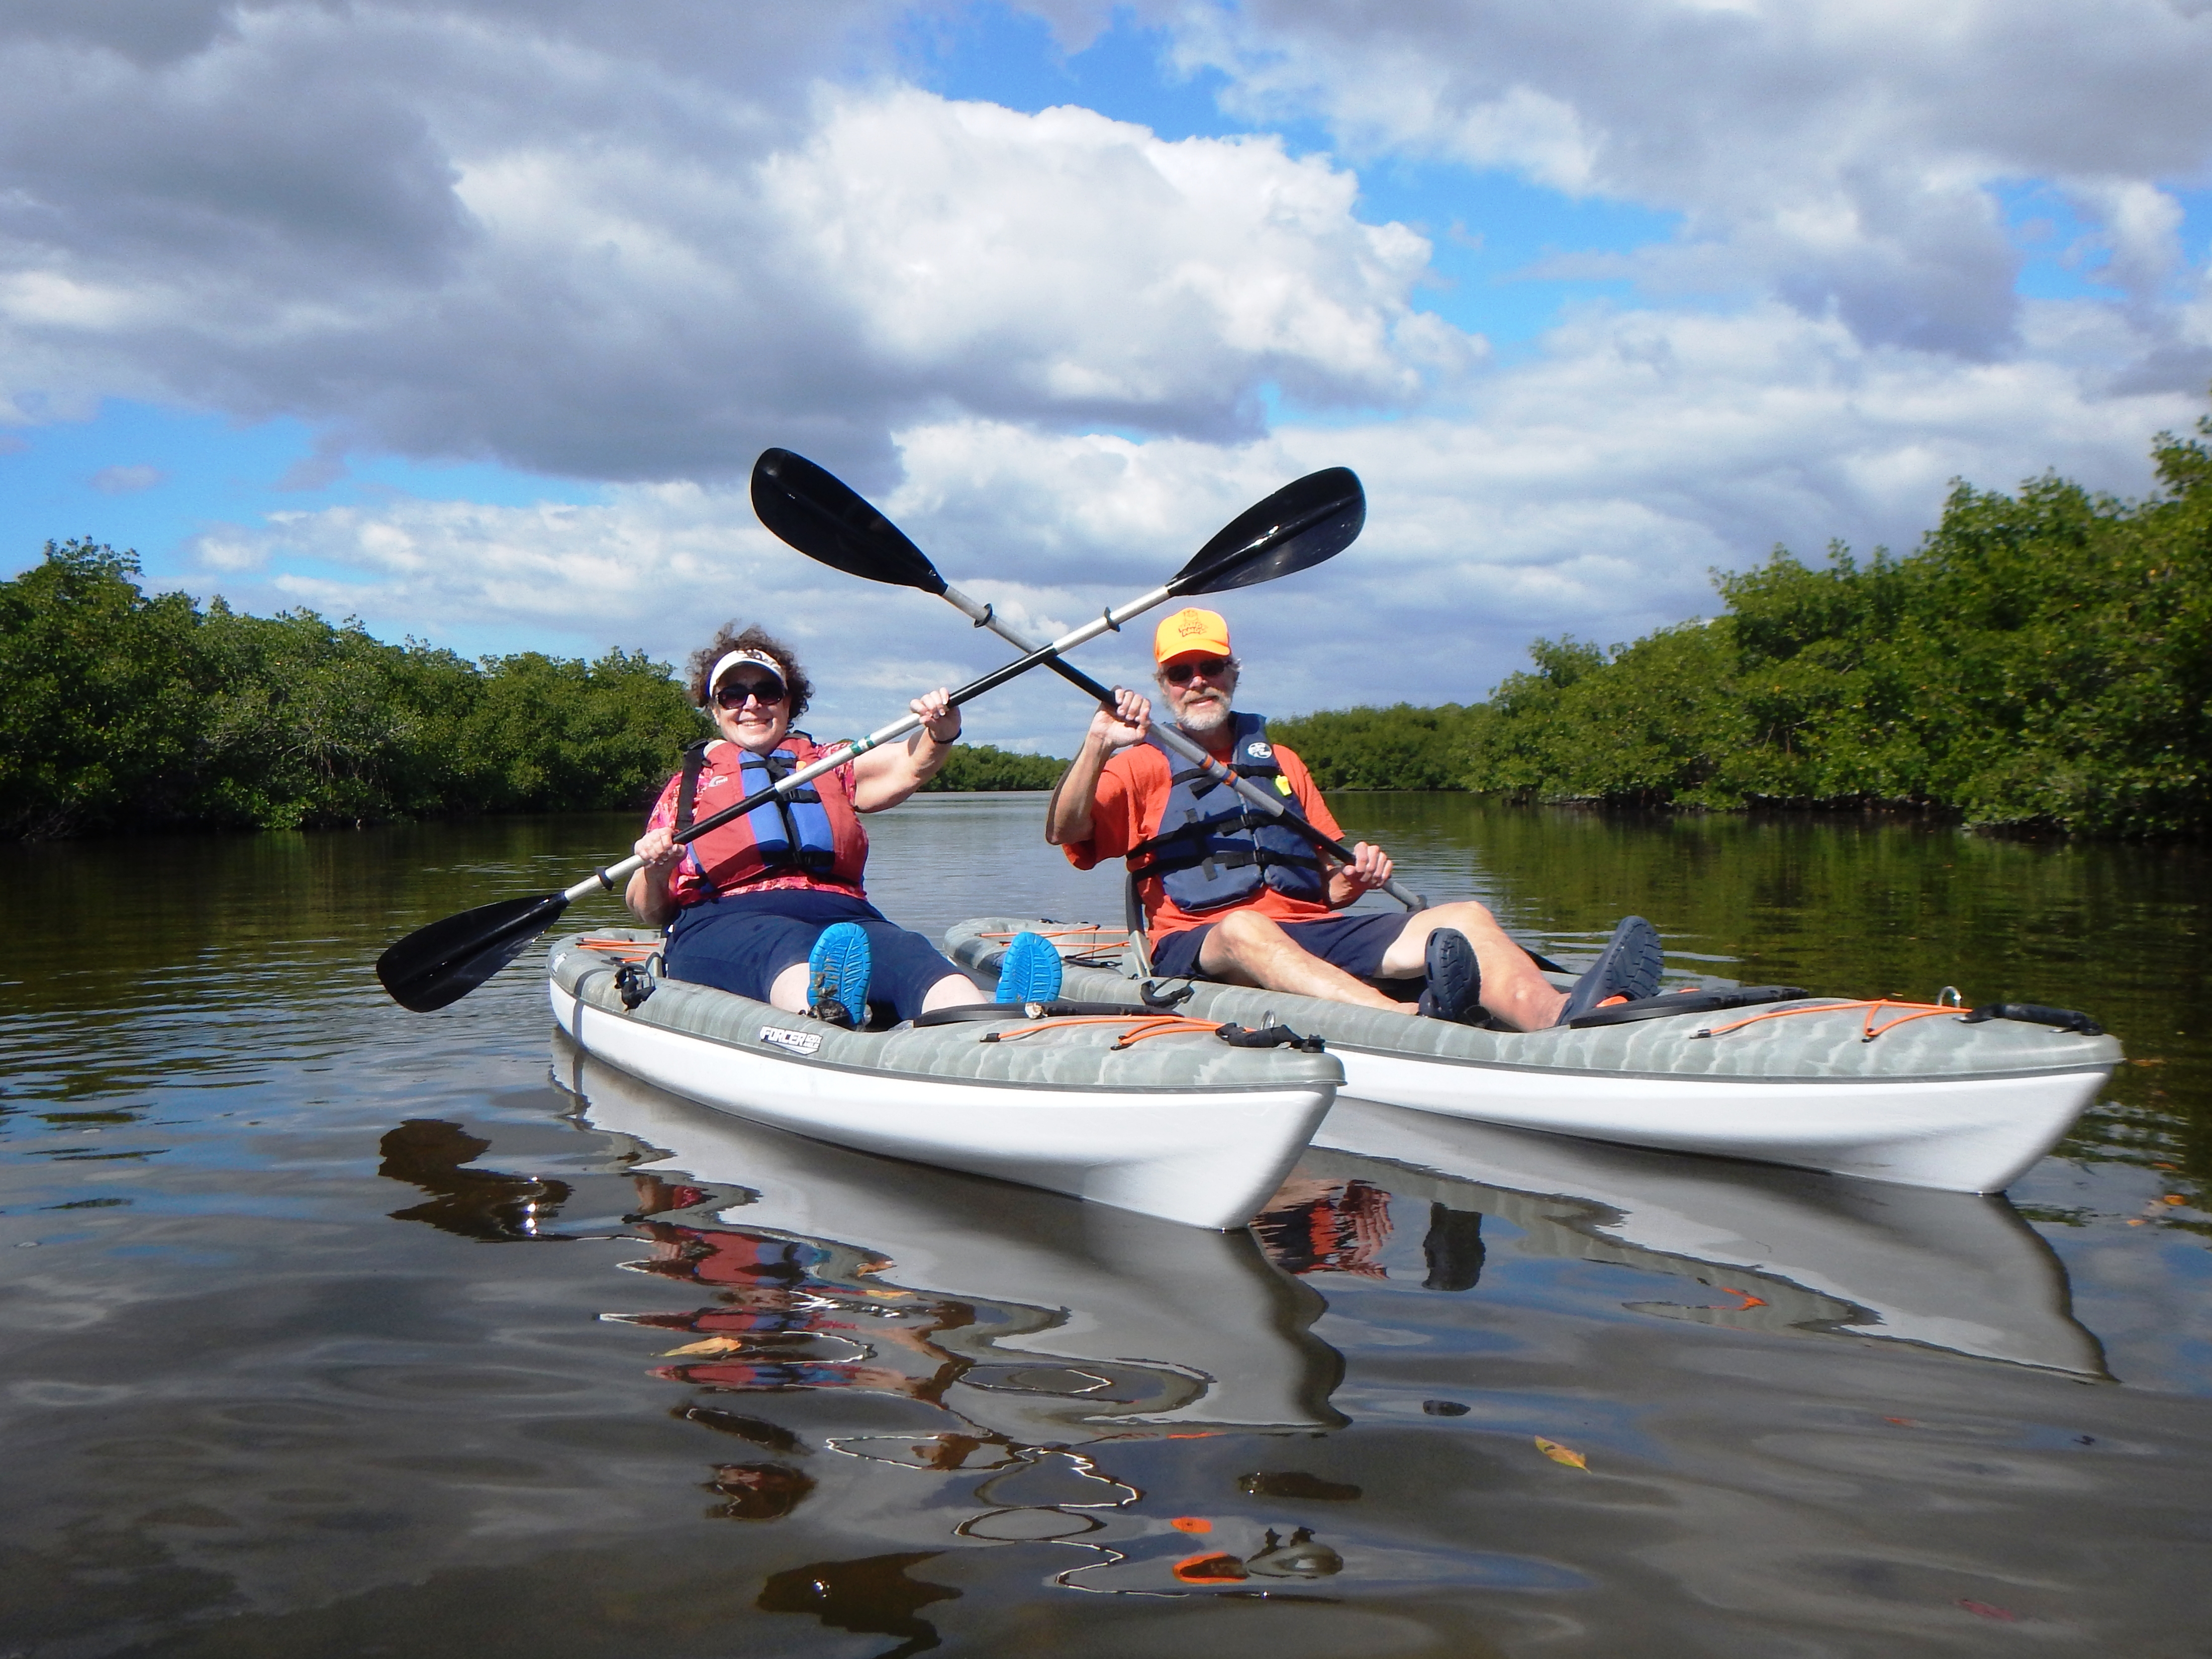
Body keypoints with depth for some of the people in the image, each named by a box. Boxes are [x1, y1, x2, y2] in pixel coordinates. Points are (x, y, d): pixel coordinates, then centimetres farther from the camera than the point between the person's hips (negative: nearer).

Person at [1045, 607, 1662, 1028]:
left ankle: (1556, 1014, -51)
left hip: (1314, 936, 5)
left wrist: (1356, 875, 0)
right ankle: (1416, 1020, -65)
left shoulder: (1281, 763, 27)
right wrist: (1097, 746, -19)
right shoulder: (1141, 767, 14)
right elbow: (1063, 831, -5)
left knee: (1464, 918, -18)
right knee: (1244, 927, -41)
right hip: (1197, 950, -5)